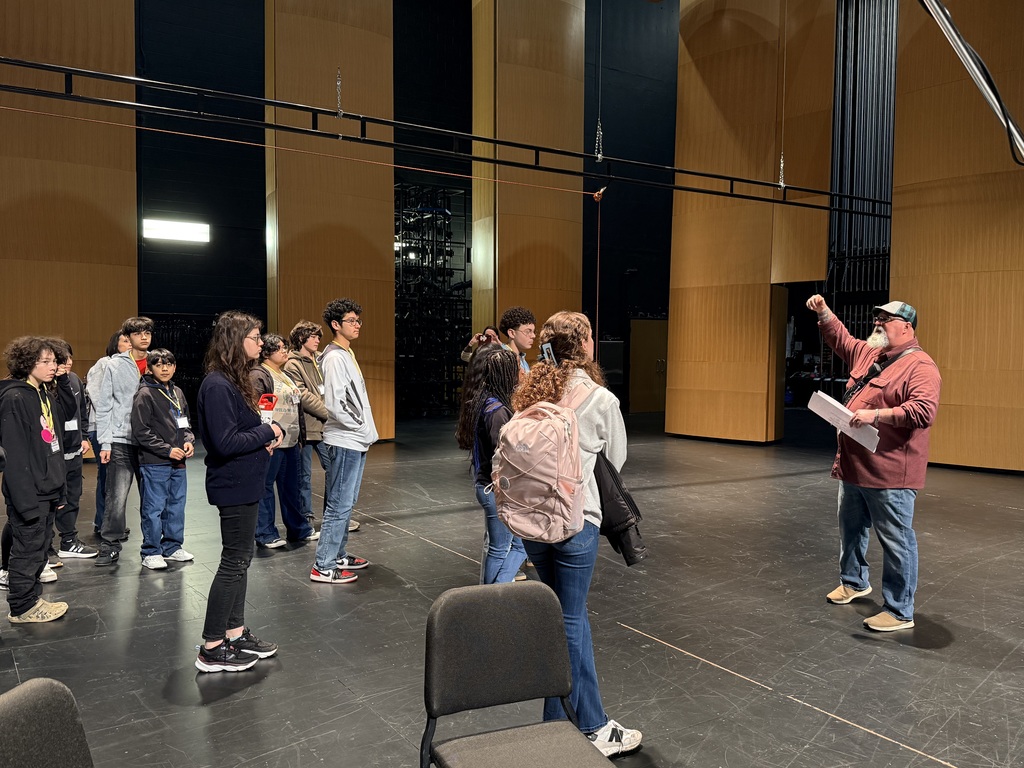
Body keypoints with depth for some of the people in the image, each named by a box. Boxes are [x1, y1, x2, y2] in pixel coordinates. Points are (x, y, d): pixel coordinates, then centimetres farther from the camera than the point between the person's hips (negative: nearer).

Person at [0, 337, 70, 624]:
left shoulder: (46, 397, 13)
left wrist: (59, 489, 15)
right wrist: (26, 499, -21)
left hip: (48, 490, 8)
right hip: (29, 492, -8)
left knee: (39, 545, 15)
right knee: (28, 547, 1)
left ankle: (31, 597, 27)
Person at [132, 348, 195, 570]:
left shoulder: (177, 393, 13)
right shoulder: (145, 394, -8)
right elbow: (140, 431, -13)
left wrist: (189, 441, 2)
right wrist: (167, 450, -15)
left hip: (178, 462, 7)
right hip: (155, 463, -7)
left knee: (176, 505, 13)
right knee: (154, 508, 0)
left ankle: (172, 547, 26)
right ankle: (151, 552, 11)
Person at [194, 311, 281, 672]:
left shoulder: (235, 380, 10)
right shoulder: (218, 386, -21)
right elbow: (226, 442, -26)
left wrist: (267, 434, 0)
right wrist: (267, 432, -14)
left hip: (244, 483, 10)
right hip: (234, 486, -10)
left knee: (240, 560, 17)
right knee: (234, 562, 0)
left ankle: (235, 633, 30)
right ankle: (212, 649, 12)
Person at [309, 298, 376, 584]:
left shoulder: (347, 354, 14)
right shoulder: (335, 358, -16)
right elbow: (335, 405, -23)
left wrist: (364, 430, 12)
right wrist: (359, 427, -13)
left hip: (355, 441, 10)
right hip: (345, 441, -10)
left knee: (346, 502, 17)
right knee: (339, 504, -6)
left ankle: (338, 555, 28)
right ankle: (323, 567, 1)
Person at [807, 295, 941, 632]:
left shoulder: (920, 366, -14)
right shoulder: (867, 354, 12)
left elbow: (924, 411, -25)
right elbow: (840, 339, 29)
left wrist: (876, 415, -27)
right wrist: (824, 312, 14)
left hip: (890, 474, -9)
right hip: (853, 467, 9)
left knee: (895, 541, -1)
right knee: (850, 529, 22)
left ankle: (900, 611, 9)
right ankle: (854, 582, 42)